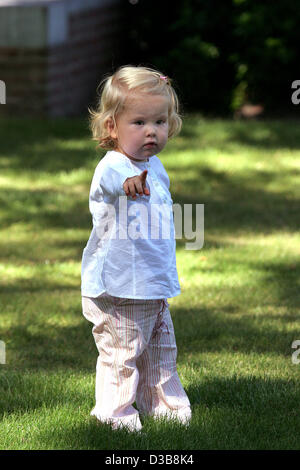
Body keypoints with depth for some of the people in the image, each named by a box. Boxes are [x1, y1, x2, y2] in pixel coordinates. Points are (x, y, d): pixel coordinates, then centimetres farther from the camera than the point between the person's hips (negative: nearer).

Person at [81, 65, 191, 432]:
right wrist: (129, 179, -73)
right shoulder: (113, 166, -21)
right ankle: (114, 411, 15)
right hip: (118, 289, -9)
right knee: (121, 351, -1)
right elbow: (111, 180, -49)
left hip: (155, 286, 9)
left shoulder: (154, 167, 7)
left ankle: (164, 403, 36)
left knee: (161, 349, 20)